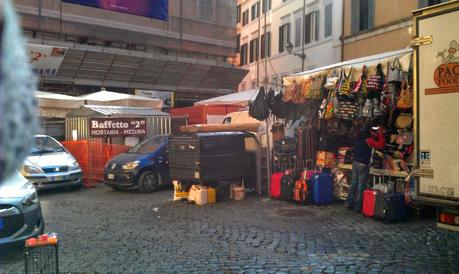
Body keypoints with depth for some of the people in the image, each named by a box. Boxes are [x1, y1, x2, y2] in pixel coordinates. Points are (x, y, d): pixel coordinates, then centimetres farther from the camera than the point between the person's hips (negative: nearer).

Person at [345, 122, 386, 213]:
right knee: (362, 186, 0)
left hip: (355, 163, 7)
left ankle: (348, 203, 21)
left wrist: (376, 134, 14)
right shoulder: (368, 141, -18)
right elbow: (381, 144, -16)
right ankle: (358, 207, 4)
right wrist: (380, 133, -7)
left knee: (354, 183, 15)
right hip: (363, 165, -7)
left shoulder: (357, 136, 1)